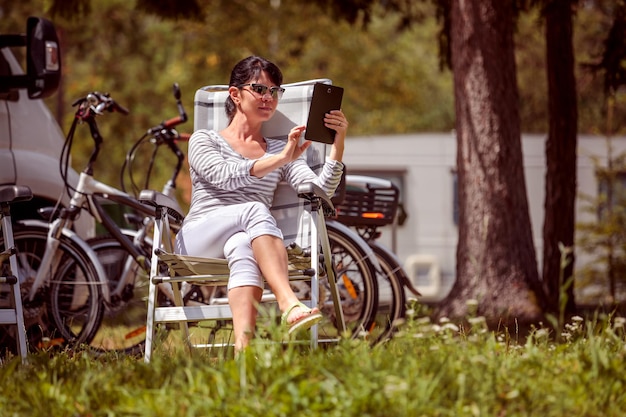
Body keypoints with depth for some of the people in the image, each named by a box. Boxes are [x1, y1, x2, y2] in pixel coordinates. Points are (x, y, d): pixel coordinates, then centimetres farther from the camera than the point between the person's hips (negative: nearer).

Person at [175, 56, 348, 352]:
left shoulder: (280, 150, 23)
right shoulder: (204, 141, 14)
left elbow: (319, 191, 4)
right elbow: (225, 176, -10)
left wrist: (338, 144, -10)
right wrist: (279, 160, -21)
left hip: (247, 235, 2)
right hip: (199, 240, -2)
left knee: (242, 246, -38)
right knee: (255, 209, -35)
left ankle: (243, 348, -60)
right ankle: (291, 306, -53)